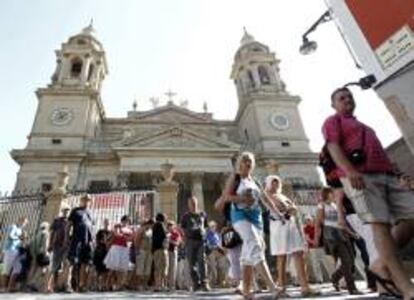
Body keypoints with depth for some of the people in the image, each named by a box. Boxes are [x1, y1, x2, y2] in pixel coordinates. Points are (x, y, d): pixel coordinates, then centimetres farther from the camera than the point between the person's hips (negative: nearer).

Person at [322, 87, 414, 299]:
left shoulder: (364, 126, 37)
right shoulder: (333, 121, 11)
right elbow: (333, 147, -7)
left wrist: (396, 173, 20)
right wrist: (350, 171, -24)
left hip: (386, 175, 9)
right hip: (359, 176, -8)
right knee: (380, 223, -17)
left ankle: (383, 265, 4)